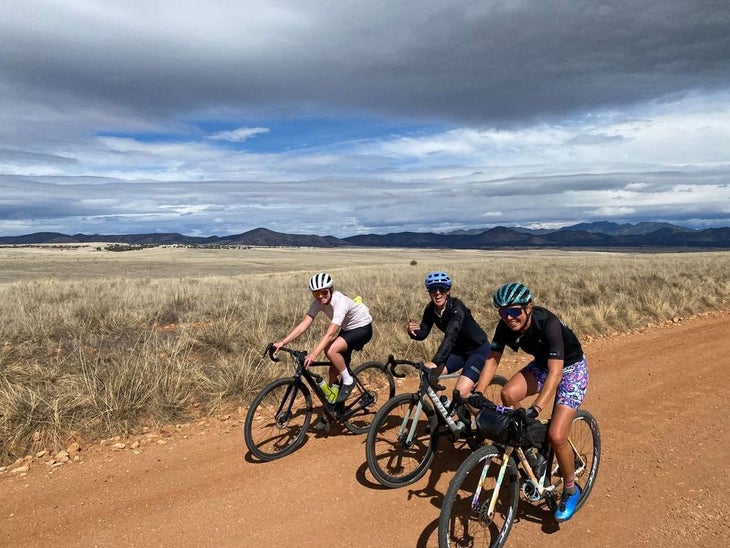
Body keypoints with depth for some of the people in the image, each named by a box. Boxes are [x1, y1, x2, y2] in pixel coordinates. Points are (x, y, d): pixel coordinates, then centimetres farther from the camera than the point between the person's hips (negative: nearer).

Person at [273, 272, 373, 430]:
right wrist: (282, 342, -28)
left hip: (362, 328, -7)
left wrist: (313, 354, -53)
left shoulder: (340, 302, -34)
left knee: (331, 351, -31)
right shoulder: (318, 302, -13)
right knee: (334, 371, 2)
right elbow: (303, 325, -18)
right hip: (347, 329, 7)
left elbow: (331, 333, -43)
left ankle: (348, 381, -7)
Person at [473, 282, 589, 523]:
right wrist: (477, 393, -24)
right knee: (508, 394, -24)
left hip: (571, 368, -5)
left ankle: (571, 490, 13)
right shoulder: (505, 326, -19)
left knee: (556, 436, -15)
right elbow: (492, 359, -12)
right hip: (542, 363, 5)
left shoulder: (548, 324, -36)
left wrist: (535, 409, -49)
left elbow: (555, 373, -40)